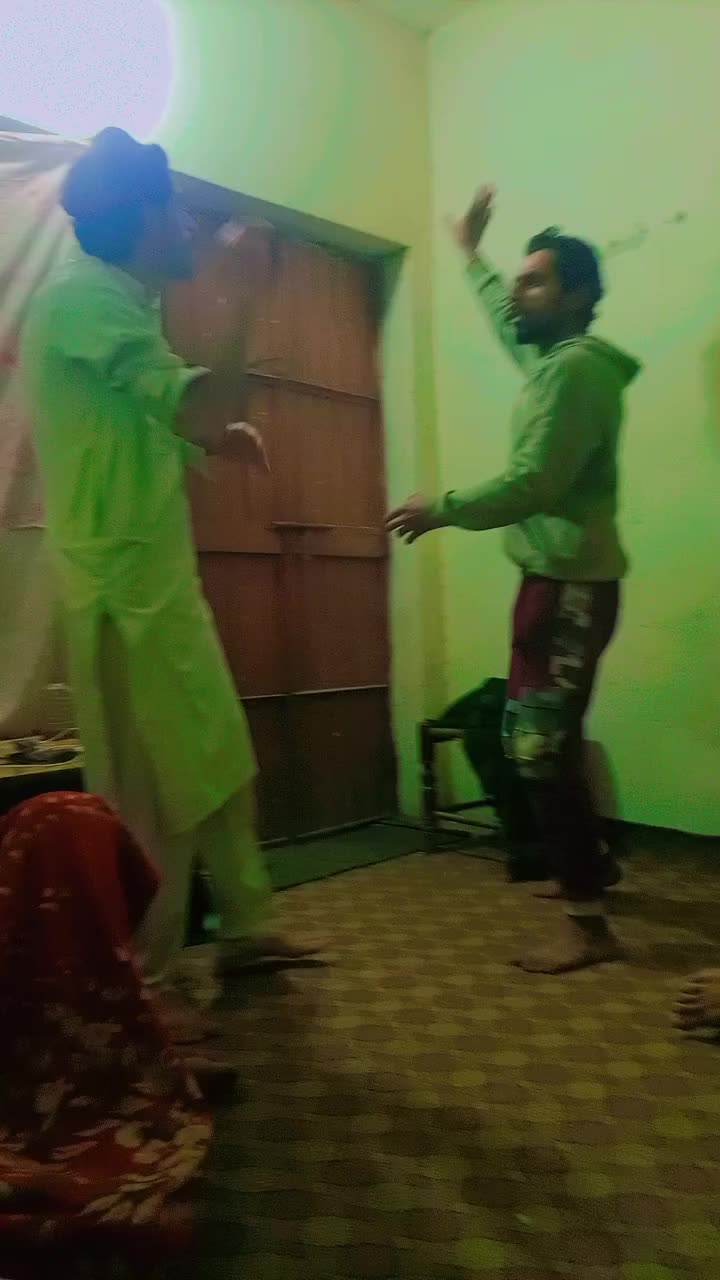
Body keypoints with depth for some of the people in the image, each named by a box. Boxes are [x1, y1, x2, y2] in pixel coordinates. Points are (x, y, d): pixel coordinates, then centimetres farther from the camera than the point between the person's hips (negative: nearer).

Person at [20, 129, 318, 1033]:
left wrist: (219, 438, 7)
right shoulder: (85, 296, -12)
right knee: (154, 797, -2)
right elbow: (202, 411, -22)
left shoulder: (118, 303, 18)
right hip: (126, 592, -10)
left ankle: (245, 927, 32)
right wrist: (245, 293, -11)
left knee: (222, 765, 16)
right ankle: (138, 988, 14)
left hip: (163, 581, 10)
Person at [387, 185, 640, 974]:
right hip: (555, 581, 10)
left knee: (542, 749, -10)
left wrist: (443, 511, -12)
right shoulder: (551, 358, 16)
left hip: (569, 585, -10)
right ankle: (592, 861, 32)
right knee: (533, 738, 17)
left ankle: (588, 927, -2)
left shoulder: (576, 367, -14)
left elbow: (533, 484, -22)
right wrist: (472, 256, 45)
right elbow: (505, 324, 39)